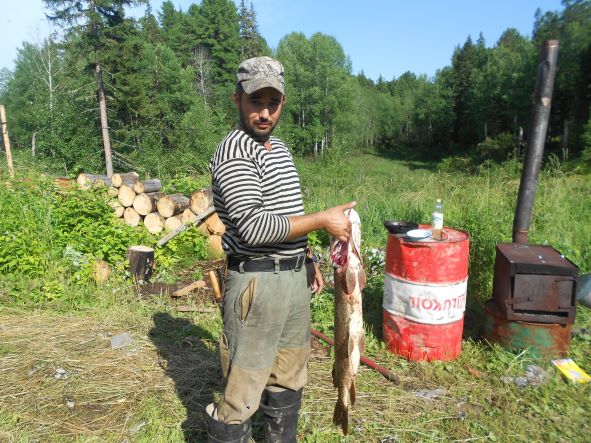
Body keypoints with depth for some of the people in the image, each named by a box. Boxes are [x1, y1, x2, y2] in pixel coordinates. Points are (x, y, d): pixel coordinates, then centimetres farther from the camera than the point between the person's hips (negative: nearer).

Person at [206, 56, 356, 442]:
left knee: (289, 379, 21)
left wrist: (306, 261, 16)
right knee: (242, 392, 0)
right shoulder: (234, 152, -14)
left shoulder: (281, 149, 13)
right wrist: (323, 220, -17)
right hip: (256, 281, -8)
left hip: (295, 278, 9)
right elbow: (253, 227, -22)